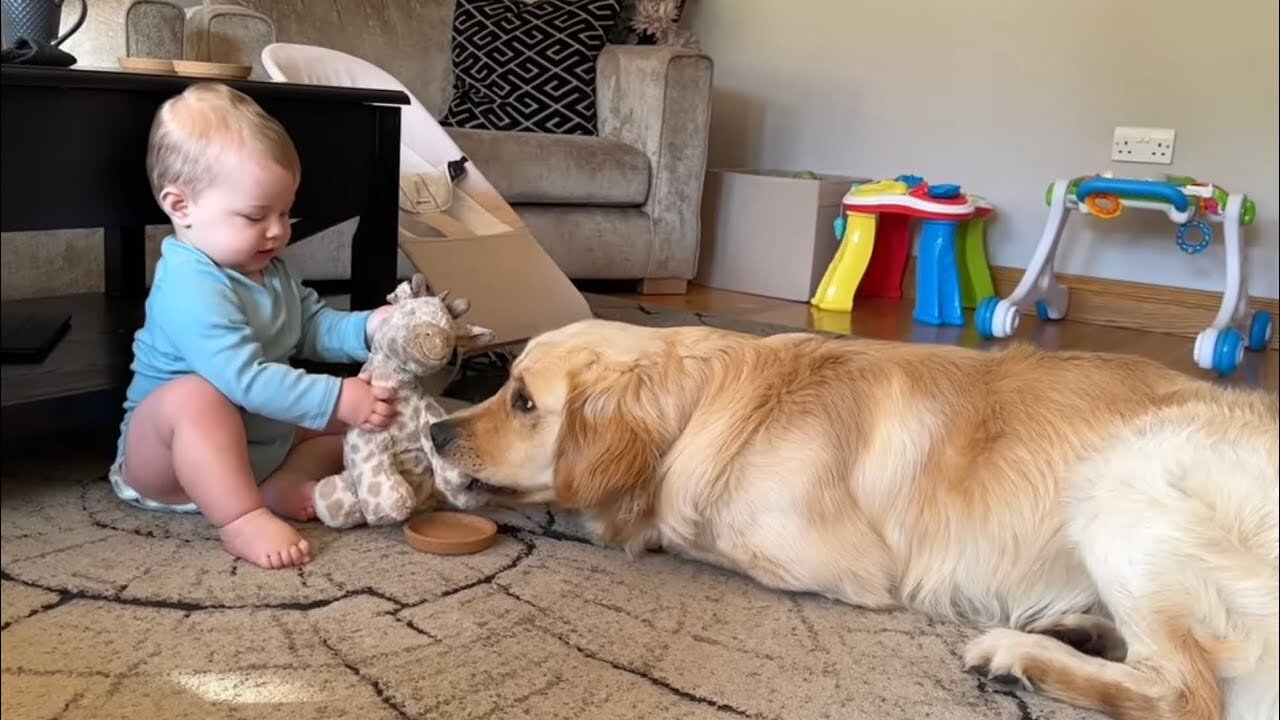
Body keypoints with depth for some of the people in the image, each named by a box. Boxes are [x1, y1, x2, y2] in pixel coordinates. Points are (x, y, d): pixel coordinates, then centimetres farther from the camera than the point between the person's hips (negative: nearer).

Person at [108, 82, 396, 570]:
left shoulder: (269, 271, 4)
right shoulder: (192, 288, -29)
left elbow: (313, 327, 9)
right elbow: (245, 378, -38)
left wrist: (368, 328, -11)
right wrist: (338, 399, -40)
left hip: (263, 441, 9)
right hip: (166, 456, -9)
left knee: (355, 417, 7)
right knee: (194, 396, -40)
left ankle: (287, 484, -15)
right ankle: (243, 519, -37)